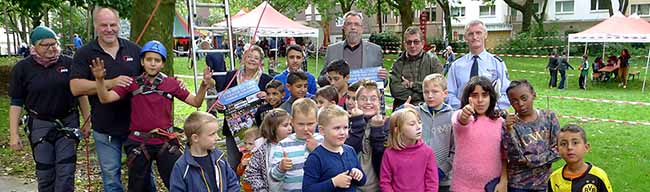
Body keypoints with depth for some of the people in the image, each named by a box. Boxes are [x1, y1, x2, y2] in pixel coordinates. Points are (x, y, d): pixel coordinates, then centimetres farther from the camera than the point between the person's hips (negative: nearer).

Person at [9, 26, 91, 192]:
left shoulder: (69, 63, 0)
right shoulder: (22, 68, -2)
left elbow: (80, 94, 8)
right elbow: (16, 103, 0)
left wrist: (87, 121, 6)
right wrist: (14, 134, -4)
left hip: (68, 123, 0)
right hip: (40, 126, 0)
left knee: (66, 173, 0)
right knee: (44, 173, 8)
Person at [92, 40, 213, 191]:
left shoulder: (171, 84, 0)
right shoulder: (132, 83, -1)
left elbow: (196, 102, 1)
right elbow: (105, 98, -7)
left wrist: (204, 86, -17)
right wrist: (99, 79, -24)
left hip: (165, 143, 0)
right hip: (138, 143, 1)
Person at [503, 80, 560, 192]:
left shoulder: (549, 117, -3)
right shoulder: (510, 124, -8)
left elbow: (558, 150, -5)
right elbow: (515, 158, -17)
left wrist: (530, 160, -12)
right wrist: (509, 130, -26)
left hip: (544, 182, 2)